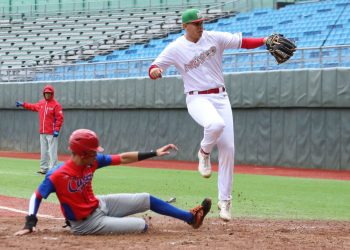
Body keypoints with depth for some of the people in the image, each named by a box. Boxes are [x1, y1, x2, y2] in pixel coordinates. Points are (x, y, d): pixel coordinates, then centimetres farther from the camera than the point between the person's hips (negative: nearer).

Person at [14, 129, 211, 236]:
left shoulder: (92, 161, -8)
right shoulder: (58, 175, -28)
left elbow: (123, 159, -3)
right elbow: (37, 196, -20)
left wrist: (155, 153, -5)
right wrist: (30, 224, -31)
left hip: (100, 204, 8)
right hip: (86, 223, -8)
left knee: (147, 200, 9)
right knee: (142, 226, -14)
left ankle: (191, 218, 24)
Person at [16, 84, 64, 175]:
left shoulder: (56, 104, -8)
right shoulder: (41, 103, 13)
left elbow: (60, 118, -12)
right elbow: (33, 106, 34)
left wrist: (57, 129, -19)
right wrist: (23, 104, 35)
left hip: (51, 133, -7)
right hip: (42, 133, 7)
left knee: (52, 151, -9)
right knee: (43, 151, 12)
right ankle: (44, 168, 18)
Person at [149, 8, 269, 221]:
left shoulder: (214, 38, 3)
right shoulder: (176, 49, -4)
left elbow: (242, 42, 0)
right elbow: (155, 67, -4)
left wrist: (264, 41, -16)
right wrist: (154, 71, -29)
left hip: (220, 97, 4)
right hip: (197, 99, -4)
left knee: (228, 149, -3)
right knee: (216, 124, -37)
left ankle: (225, 201, 6)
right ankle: (204, 153, -1)